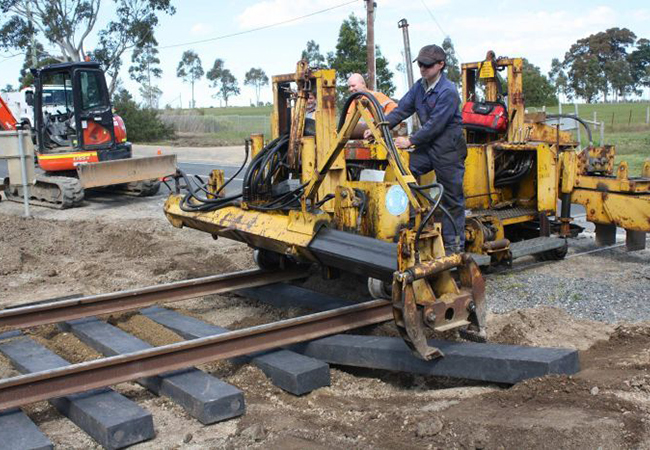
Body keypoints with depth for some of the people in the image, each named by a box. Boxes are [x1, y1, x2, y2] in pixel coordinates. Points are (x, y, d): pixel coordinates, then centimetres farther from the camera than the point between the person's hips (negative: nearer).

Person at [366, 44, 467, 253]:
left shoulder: (448, 92, -19)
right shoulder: (419, 86, 7)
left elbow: (435, 124, -21)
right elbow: (402, 109, 5)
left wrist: (411, 141, -19)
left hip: (448, 149, -8)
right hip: (428, 146, 8)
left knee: (452, 199, 1)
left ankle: (454, 245, 11)